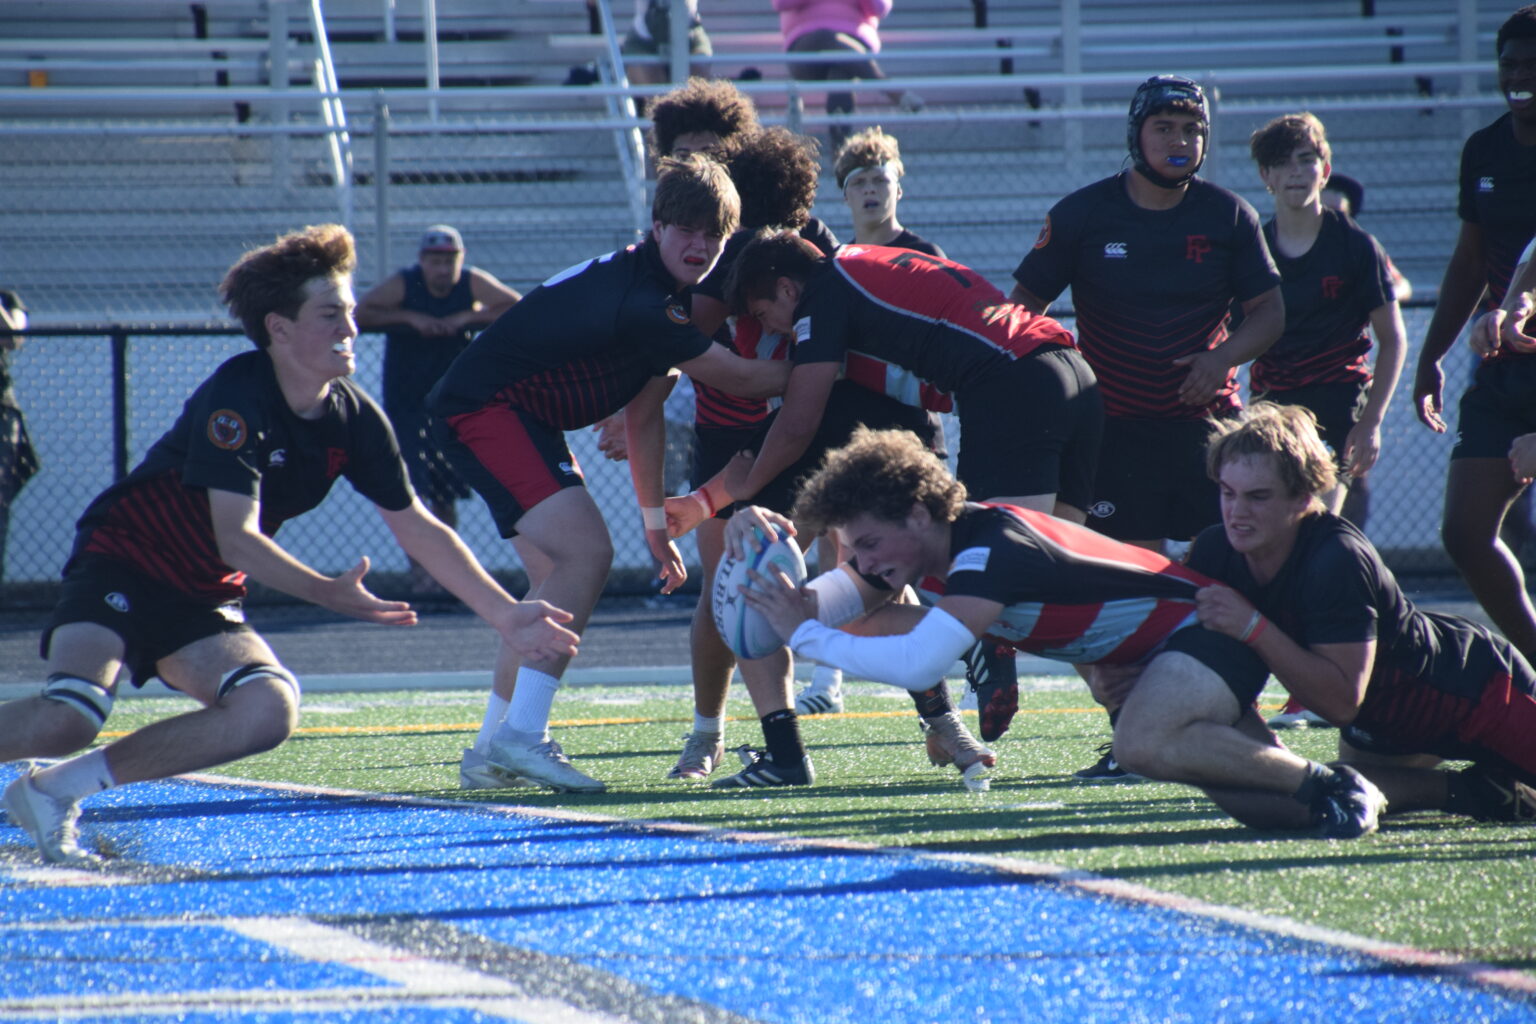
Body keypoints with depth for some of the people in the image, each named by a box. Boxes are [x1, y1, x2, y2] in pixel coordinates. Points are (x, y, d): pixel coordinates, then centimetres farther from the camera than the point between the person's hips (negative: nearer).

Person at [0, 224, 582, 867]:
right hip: (121, 565, -7)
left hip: (201, 598, 7)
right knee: (71, 718, -32)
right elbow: (235, 539, -28)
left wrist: (506, 616, 3)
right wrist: (330, 594, -38)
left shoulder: (354, 420, -1)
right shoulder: (235, 398, -21)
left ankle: (57, 789, -11)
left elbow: (419, 530, 8)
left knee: (270, 710, -21)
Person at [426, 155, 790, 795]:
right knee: (585, 553, -22)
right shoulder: (639, 301, -25)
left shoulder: (659, 290, 9)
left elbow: (642, 416, 17)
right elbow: (734, 377, -17)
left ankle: (491, 750, 21)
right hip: (484, 406, -11)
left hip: (520, 418, 11)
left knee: (559, 578, 14)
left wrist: (657, 523, 19)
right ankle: (520, 736, -25)